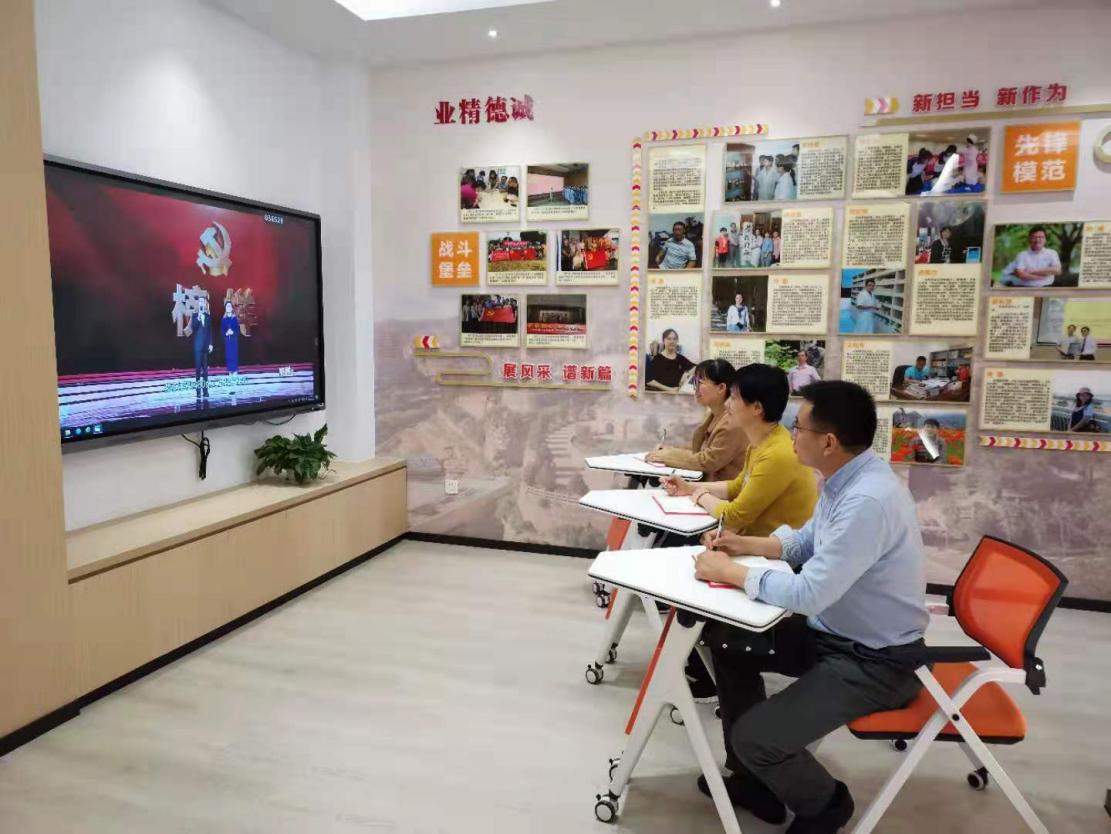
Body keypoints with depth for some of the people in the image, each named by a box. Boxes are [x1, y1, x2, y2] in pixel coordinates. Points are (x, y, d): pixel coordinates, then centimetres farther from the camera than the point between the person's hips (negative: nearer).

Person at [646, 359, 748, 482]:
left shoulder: (732, 423, -20)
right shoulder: (714, 415, 10)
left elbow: (708, 462, -18)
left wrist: (669, 456, -12)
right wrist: (671, 449, 2)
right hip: (709, 482, 8)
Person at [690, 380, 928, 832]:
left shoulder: (868, 500, -32)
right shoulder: (845, 478, -2)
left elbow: (808, 595, -33)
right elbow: (806, 540, 15)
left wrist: (729, 572, -20)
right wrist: (745, 544, 1)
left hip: (875, 659, -10)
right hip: (834, 631, 10)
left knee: (755, 738, -18)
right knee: (727, 641, 11)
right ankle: (754, 779, 24)